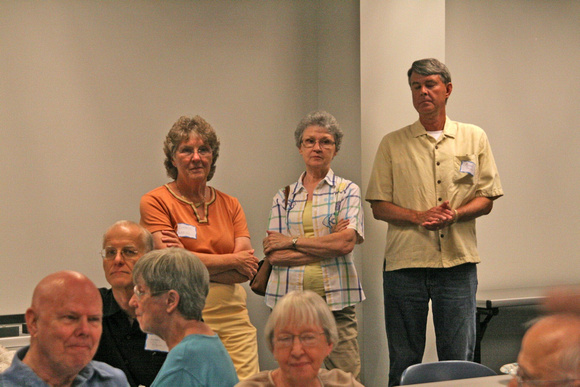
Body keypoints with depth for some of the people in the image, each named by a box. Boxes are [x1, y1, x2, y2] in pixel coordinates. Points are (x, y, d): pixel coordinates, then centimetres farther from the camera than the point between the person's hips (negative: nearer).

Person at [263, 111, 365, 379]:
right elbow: (273, 254, 1)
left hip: (335, 302, -2)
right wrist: (327, 244, -7)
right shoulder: (284, 197, 13)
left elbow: (346, 242, -9)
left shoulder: (347, 191, 7)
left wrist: (293, 241, -4)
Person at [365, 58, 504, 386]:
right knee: (403, 360, 4)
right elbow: (378, 206, 4)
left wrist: (453, 215, -14)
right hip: (405, 262, 0)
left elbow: (486, 200, 6)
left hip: (458, 261, 0)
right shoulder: (393, 144, 8)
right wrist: (419, 216, -13)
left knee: (459, 358, 2)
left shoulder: (475, 138, 10)